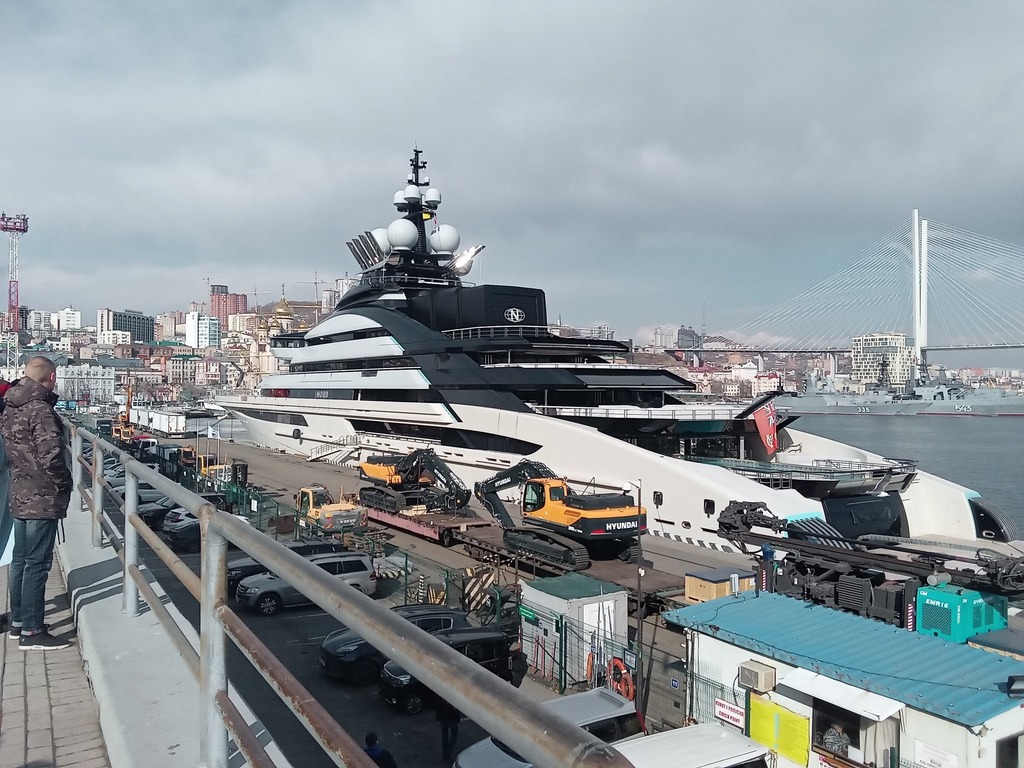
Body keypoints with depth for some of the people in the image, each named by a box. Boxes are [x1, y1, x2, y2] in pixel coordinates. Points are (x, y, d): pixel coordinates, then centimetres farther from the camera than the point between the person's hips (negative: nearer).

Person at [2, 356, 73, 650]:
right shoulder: (40, 410, -20)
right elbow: (51, 456, -25)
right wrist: (65, 482, -10)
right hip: (43, 498, -9)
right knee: (37, 563, -2)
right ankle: (31, 632, 4)